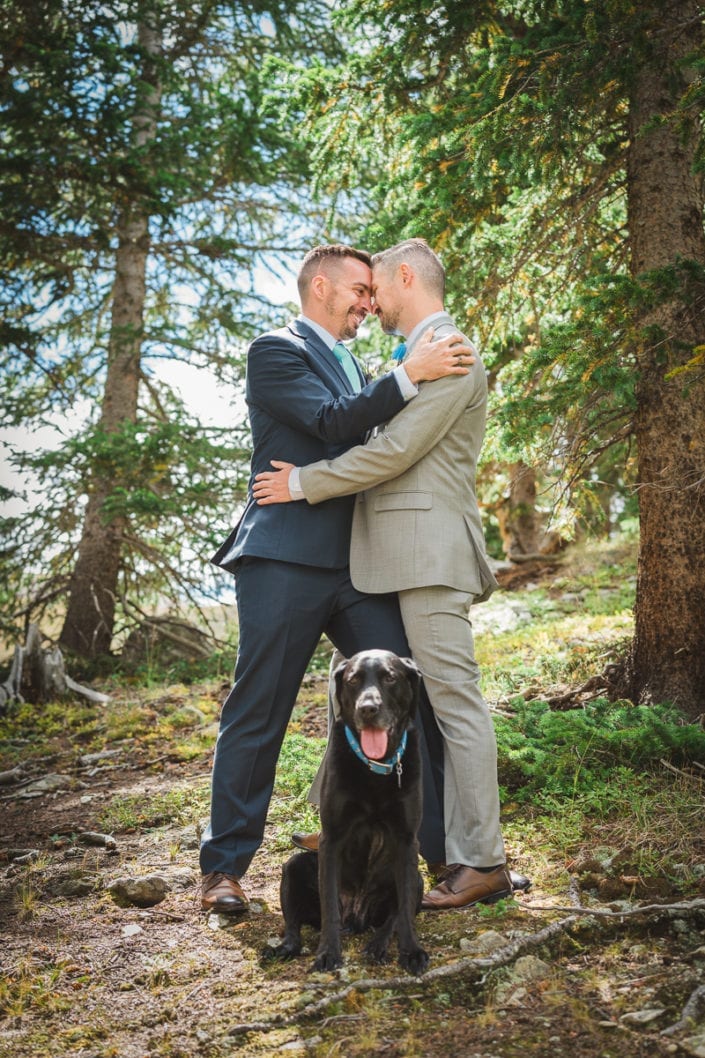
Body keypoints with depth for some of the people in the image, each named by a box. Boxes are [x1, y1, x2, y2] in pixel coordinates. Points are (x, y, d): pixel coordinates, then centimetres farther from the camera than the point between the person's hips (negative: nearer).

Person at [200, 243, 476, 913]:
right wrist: (409, 375, -20)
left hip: (356, 565, 7)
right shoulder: (275, 350, -2)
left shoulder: (350, 364, 24)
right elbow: (332, 421, -16)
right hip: (286, 561, -7)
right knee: (256, 717, 0)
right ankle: (223, 866, 13)